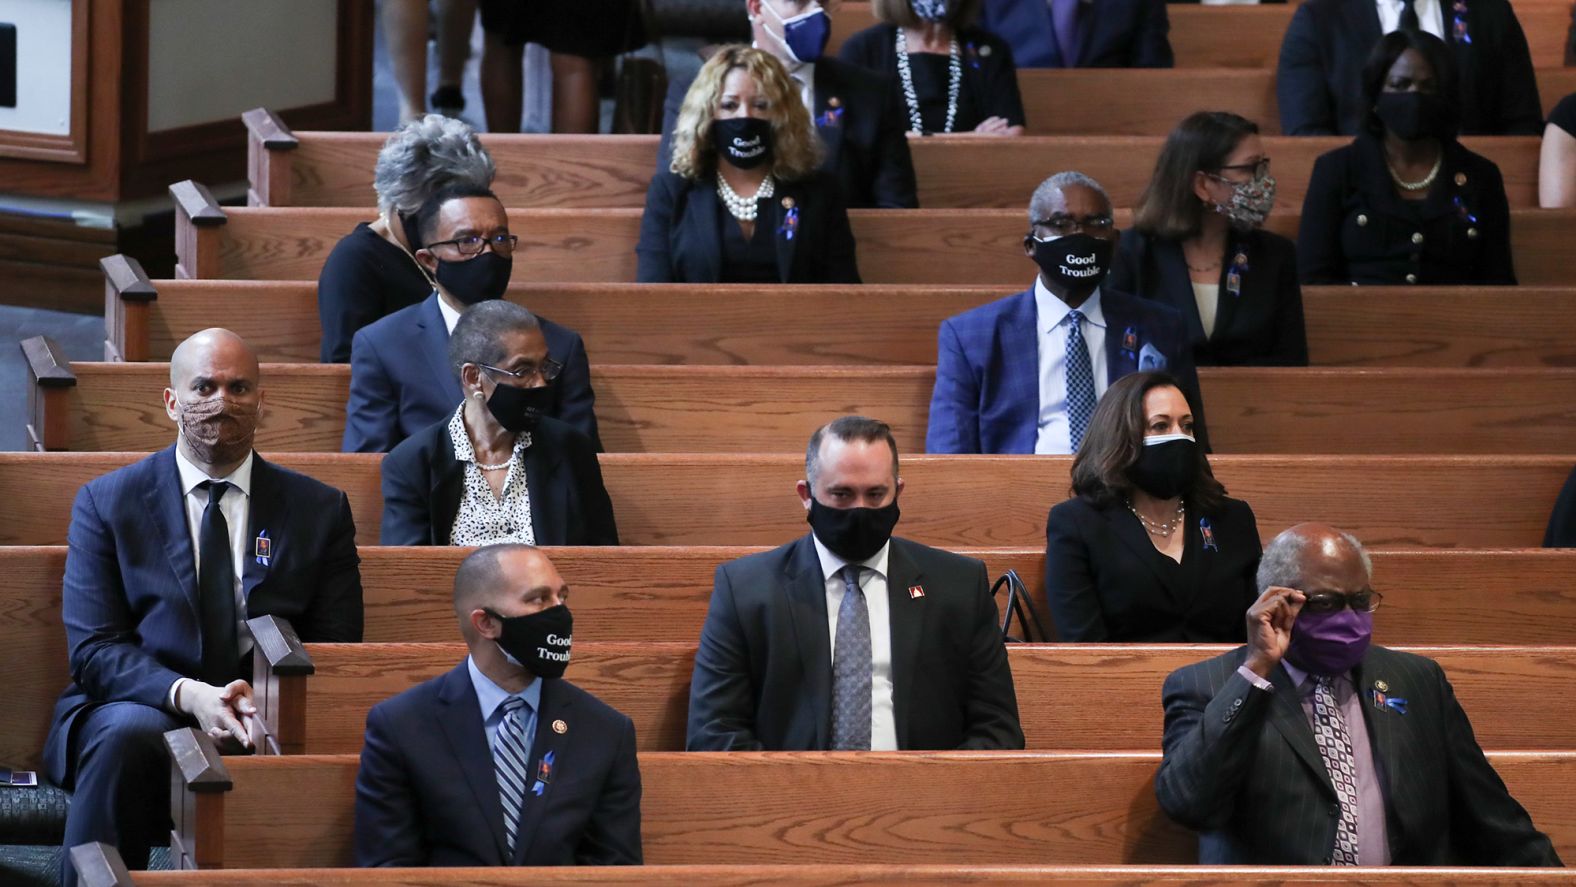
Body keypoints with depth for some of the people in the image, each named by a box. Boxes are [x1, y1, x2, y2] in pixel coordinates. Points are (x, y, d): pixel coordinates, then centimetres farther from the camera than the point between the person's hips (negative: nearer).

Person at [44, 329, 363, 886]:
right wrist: (189, 695, -21)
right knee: (127, 734, -37)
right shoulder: (107, 502, 7)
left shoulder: (319, 510, 12)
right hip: (142, 704, -1)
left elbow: (336, 648, 7)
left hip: (268, 718, 1)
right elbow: (94, 649, -1)